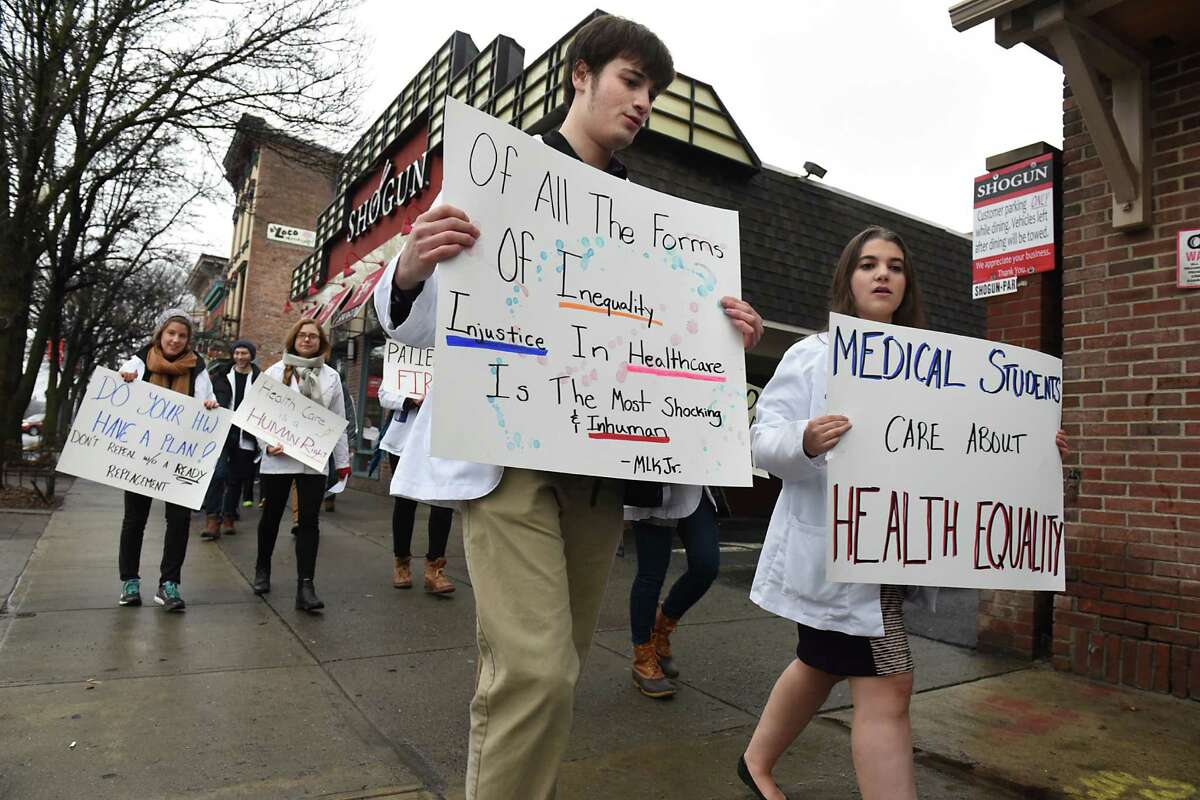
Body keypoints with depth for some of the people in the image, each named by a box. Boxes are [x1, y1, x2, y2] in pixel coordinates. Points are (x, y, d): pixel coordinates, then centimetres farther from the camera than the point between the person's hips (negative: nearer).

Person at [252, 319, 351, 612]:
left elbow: (338, 421, 8)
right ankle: (262, 569, 37)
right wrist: (267, 443, -15)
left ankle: (305, 586, -3)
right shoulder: (275, 372, 3)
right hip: (278, 457, 0)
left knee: (309, 521, -4)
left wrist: (342, 461, 7)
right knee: (271, 515, 14)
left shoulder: (331, 377, 7)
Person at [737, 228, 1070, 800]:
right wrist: (805, 441, -33)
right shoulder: (812, 354, -7)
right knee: (886, 689, -7)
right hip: (835, 547, -7)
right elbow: (763, 439, -13)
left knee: (821, 667, 21)